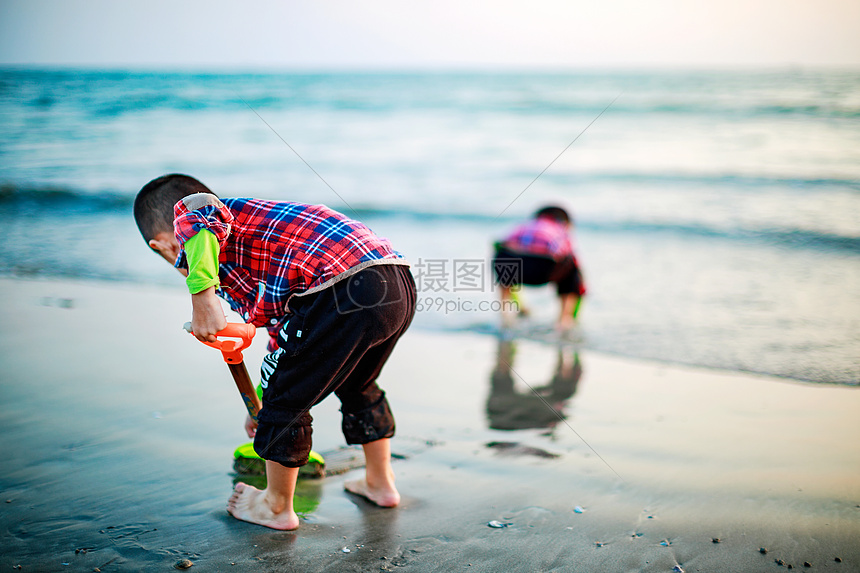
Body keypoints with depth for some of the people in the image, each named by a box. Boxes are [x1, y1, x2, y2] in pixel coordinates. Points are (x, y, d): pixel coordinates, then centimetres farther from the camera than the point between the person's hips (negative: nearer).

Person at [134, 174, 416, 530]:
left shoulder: (187, 216, 14)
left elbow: (200, 208, -15)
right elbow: (282, 324, 47)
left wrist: (201, 296, -20)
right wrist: (261, 402, 59)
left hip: (346, 293, -9)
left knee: (285, 398, 12)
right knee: (357, 387, 33)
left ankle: (277, 507, 29)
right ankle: (380, 483, 47)